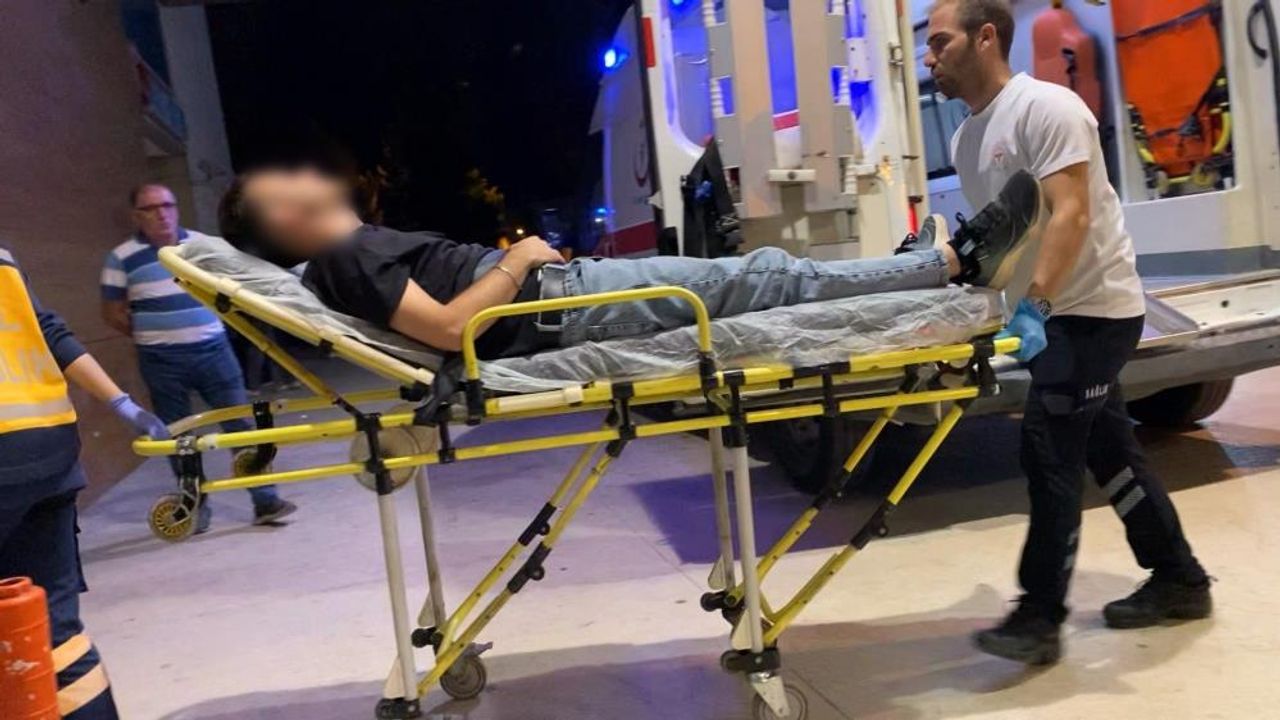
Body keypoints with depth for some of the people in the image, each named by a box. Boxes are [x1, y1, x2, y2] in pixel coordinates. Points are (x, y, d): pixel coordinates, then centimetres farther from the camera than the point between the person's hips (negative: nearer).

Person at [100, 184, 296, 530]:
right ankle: (195, 506, 21)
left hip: (214, 349, 2)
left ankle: (265, 500, 5)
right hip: (163, 361, -2)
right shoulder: (122, 258, -3)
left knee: (241, 423, 0)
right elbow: (112, 312, 4)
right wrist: (152, 334, 4)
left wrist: (205, 325, 6)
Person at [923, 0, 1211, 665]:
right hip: (1053, 311, 9)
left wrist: (1034, 306, -34)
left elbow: (1070, 216, -26)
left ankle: (1040, 618, -1)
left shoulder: (1044, 107, -16)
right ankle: (1180, 580, 29)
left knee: (1050, 454, -10)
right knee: (1107, 447, 14)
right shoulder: (965, 138, 10)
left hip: (1095, 307, -9)